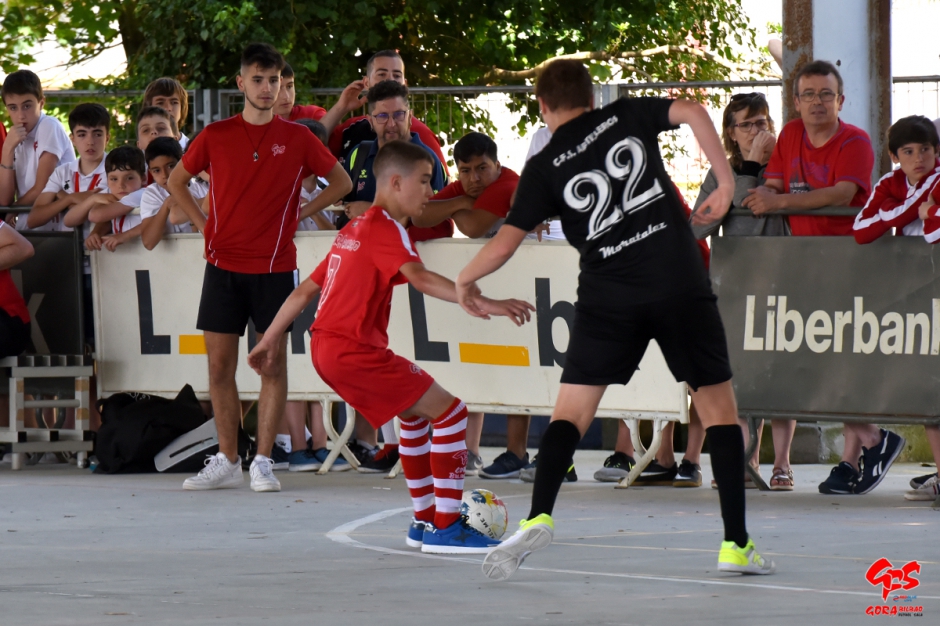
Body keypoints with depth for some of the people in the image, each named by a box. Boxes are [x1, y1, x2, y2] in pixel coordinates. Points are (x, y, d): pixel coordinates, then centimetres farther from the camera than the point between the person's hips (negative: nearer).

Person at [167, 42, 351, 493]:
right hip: (223, 263, 1)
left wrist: (299, 212, 2)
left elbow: (341, 182, 12)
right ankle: (227, 462, 11)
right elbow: (176, 181, 16)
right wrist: (203, 225, 5)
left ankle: (262, 463, 4)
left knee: (273, 363, -2)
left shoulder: (297, 139, 1)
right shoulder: (215, 136, 3)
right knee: (219, 366, 2)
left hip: (274, 266, -1)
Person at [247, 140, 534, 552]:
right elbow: (420, 278, -27)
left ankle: (425, 521, 28)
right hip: (352, 349, -10)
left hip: (327, 348, 10)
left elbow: (305, 290, 24)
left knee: (416, 413, 26)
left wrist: (270, 340, 30)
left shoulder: (354, 230, 20)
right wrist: (482, 303, -36)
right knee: (450, 411, -9)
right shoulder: (385, 228, -10)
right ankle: (445, 527, -10)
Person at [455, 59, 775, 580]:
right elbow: (691, 112, -5)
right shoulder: (626, 117, 11)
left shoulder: (544, 167, 8)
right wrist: (726, 184, 0)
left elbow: (502, 246, 2)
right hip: (680, 284, 1)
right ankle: (735, 545, 4)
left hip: (608, 296, -1)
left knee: (570, 412, 6)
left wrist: (465, 280, 21)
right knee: (718, 407, 9)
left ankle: (538, 517, -16)